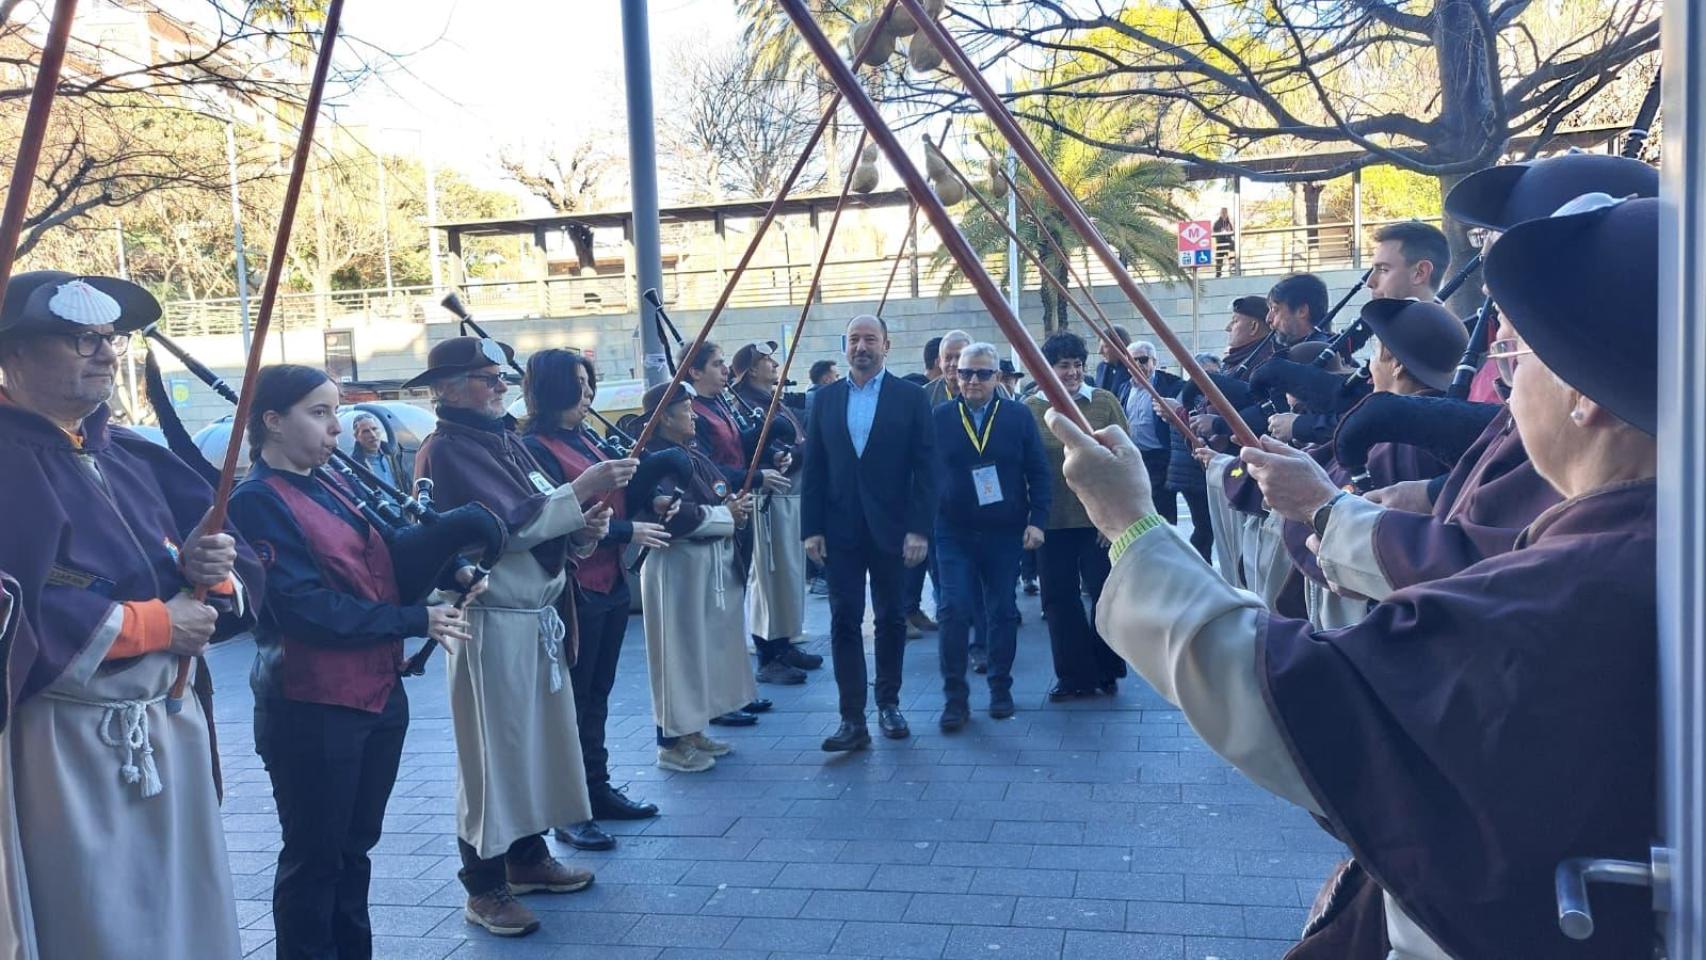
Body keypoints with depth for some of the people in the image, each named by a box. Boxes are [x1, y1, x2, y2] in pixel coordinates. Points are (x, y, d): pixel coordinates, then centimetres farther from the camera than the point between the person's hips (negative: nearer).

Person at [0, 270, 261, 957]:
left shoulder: (135, 461, 10)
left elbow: (244, 581, 12)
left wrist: (213, 572, -11)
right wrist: (157, 624, -15)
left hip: (175, 737, 7)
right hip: (65, 755, -7)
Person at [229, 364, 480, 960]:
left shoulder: (331, 484, 11)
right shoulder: (257, 500, -14)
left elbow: (387, 558, 17)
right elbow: (306, 608, -21)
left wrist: (454, 571, -3)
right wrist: (416, 620, -17)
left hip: (379, 690, 8)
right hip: (312, 706, -8)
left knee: (355, 844, 18)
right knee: (314, 854, 6)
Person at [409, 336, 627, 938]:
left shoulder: (505, 440, 13)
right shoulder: (447, 451, -13)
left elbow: (540, 520, 13)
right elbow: (507, 522, -23)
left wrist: (582, 531, -7)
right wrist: (581, 490, -22)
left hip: (540, 614, 9)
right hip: (493, 621, -9)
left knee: (540, 737, 16)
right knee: (493, 749, 0)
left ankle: (528, 858, 32)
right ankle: (485, 888, 13)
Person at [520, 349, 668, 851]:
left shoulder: (588, 439, 12)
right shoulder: (535, 448, -13)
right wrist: (629, 531, -17)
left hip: (610, 582, 8)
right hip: (573, 589, -8)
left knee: (597, 692, 16)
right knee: (572, 697, 0)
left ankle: (598, 787, 28)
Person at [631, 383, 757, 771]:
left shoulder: (692, 453, 13)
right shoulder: (658, 460, -15)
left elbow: (719, 495, 14)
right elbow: (675, 516, -26)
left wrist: (733, 504, -9)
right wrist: (728, 516, -16)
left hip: (712, 561, 9)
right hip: (678, 564, -9)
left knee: (706, 645, 15)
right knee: (680, 649, -1)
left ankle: (692, 729, 27)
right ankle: (671, 742, 9)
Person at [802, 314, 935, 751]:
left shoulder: (910, 396, -1)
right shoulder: (826, 398, 6)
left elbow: (925, 468, -4)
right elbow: (813, 468, 5)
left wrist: (919, 529, -11)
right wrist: (811, 528, -1)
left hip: (891, 529, -1)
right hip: (841, 530, 1)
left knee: (891, 618, 11)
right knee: (845, 622, -1)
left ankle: (889, 703, 28)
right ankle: (853, 719, 2)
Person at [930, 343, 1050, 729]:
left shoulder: (1018, 416, 1)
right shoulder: (939, 417, 1)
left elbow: (1038, 472, 1)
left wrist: (1037, 520, -6)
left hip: (1005, 533, 1)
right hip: (954, 533, 0)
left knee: (1002, 612, 9)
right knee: (954, 611, -6)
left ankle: (1001, 690, 23)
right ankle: (955, 697, 3)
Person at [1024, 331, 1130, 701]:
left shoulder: (1105, 402, -1)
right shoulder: (1030, 409, 0)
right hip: (1052, 521, 1)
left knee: (1106, 594, 8)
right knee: (1060, 599, 7)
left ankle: (1106, 670, 25)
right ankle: (1075, 675, 20)